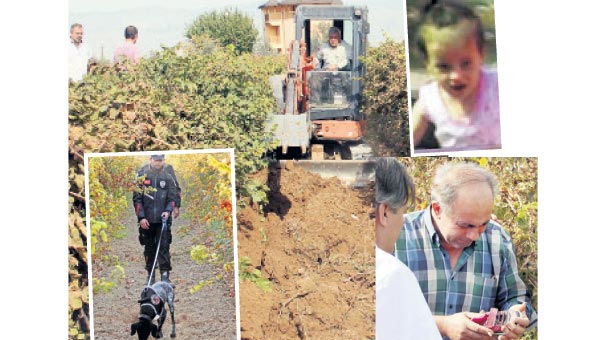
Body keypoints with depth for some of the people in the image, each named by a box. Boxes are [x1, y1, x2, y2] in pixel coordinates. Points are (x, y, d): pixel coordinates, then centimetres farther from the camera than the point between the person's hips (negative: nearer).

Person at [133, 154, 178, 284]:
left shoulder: (168, 177, 5)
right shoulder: (141, 175, 2)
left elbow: (172, 197, 6)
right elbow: (137, 198, 1)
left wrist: (168, 211, -12)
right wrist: (141, 217, -5)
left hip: (163, 219, 0)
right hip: (146, 220, 0)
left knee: (164, 247, -5)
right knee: (149, 248, 9)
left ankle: (165, 275, -4)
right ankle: (150, 275, 19)